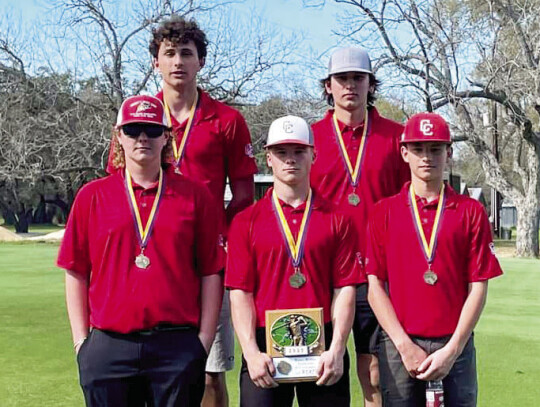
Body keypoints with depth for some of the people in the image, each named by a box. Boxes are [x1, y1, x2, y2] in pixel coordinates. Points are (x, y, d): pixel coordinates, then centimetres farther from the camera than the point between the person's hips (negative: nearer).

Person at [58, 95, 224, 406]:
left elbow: (211, 273, 3)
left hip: (179, 346, 0)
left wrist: (204, 342, -2)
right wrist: (81, 342, 3)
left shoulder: (195, 195, 5)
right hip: (109, 344, 1)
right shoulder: (92, 196, 6)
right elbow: (76, 273, 7)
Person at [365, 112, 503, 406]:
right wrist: (405, 346, -8)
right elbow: (375, 285, 1)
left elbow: (478, 287, 1)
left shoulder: (471, 212, 4)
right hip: (398, 346, 0)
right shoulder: (384, 212, 4)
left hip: (455, 347, 0)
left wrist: (452, 350, -8)